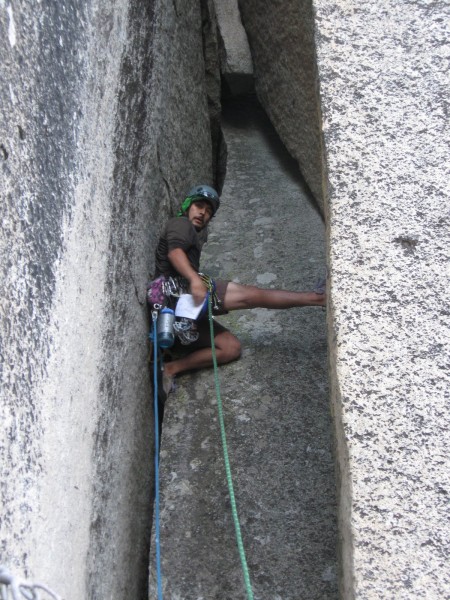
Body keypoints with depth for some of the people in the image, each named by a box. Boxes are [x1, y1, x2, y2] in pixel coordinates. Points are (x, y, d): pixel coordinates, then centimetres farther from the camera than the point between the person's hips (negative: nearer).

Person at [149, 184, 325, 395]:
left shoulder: (195, 234, 37)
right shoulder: (180, 224, 6)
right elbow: (174, 251, -18)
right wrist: (195, 280, -34)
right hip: (177, 287, -9)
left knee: (231, 347, -1)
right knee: (250, 295, -16)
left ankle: (171, 368, -11)